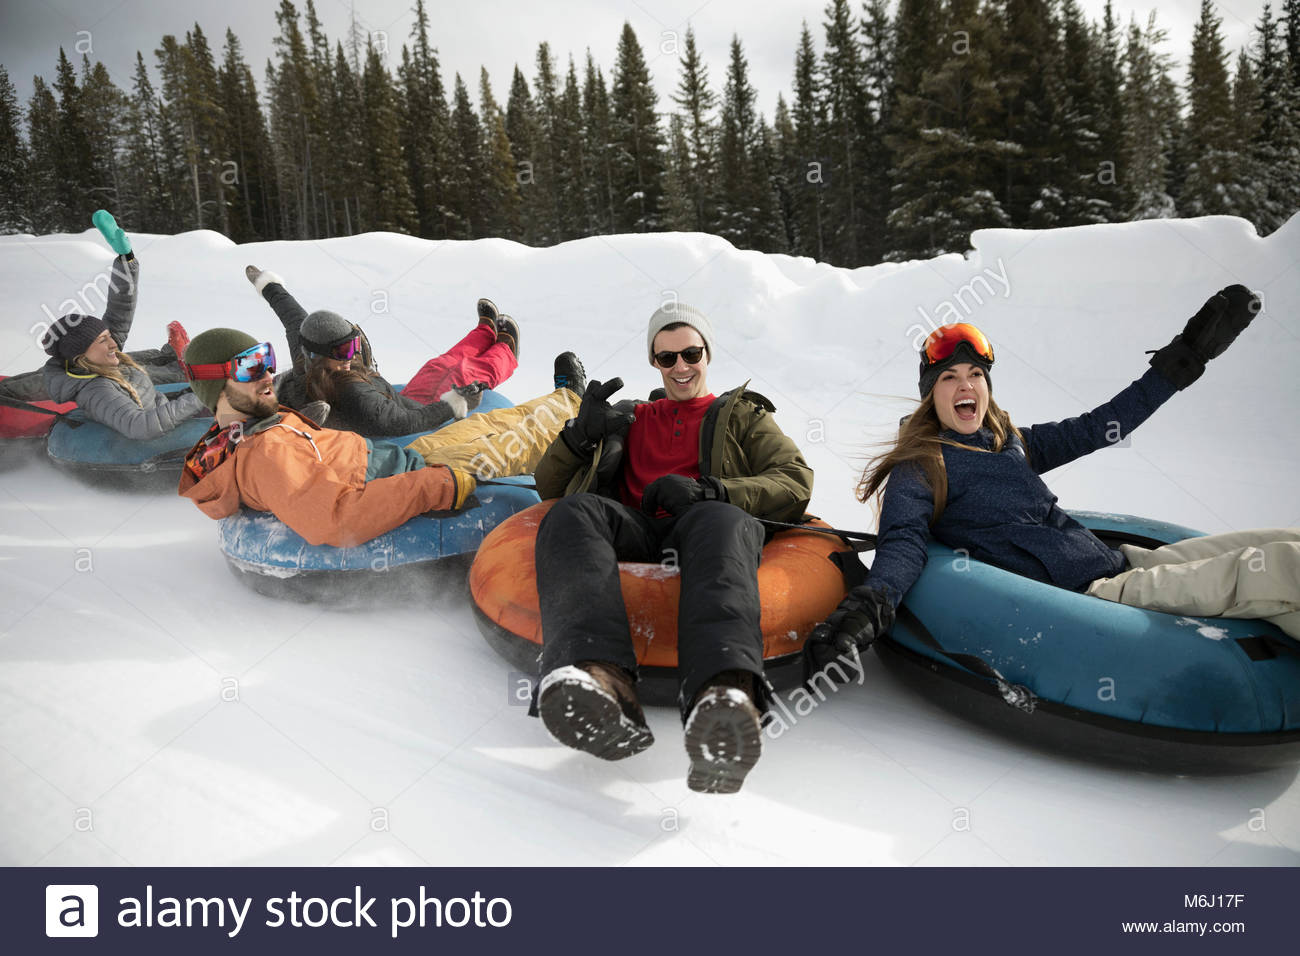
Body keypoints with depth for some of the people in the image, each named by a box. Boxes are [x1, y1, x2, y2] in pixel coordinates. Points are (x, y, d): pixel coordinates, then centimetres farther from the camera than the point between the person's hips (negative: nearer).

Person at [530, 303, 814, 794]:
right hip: (632, 533, 2)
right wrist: (581, 435, 7)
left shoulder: (742, 416, 30)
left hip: (698, 530, -2)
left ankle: (725, 697, -67)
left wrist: (710, 492, -8)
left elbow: (795, 482, 11)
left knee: (721, 519, -39)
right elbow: (548, 485, 30)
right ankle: (601, 679, -58)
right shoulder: (629, 419, 35)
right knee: (575, 511, -33)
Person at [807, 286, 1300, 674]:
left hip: (1120, 564, 8)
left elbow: (1099, 427, 25)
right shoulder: (919, 471, -3)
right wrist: (868, 605, -42)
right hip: (1083, 601, -8)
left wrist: (1188, 353, 28)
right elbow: (903, 543, -19)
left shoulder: (1010, 443, 17)